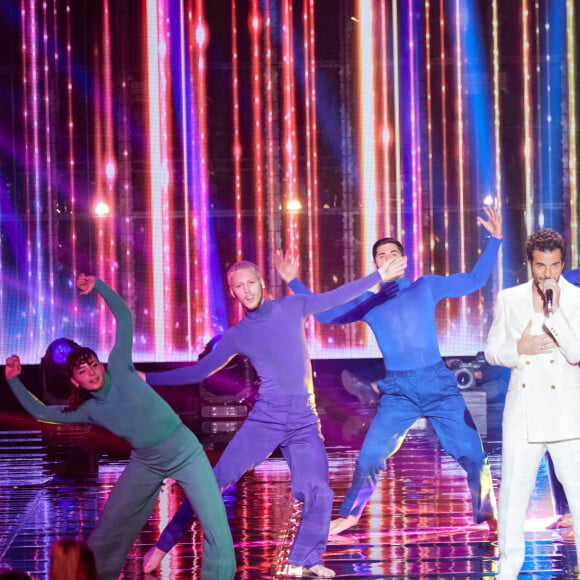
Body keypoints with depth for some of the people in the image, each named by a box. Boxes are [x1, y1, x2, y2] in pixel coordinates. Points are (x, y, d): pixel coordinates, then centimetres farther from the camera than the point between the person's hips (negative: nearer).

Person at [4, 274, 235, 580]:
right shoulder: (88, 410, -2)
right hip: (147, 463, 4)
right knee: (107, 531, 7)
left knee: (217, 529, -12)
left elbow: (124, 317, -13)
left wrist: (98, 285, -21)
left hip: (184, 451, -4)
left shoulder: (119, 369, -12)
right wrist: (14, 379, 3)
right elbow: (40, 411, 7)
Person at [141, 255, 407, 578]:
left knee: (319, 493, -7)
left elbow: (337, 297, 12)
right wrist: (148, 378, 5)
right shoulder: (236, 336, 5)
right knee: (215, 481, -7)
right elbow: (199, 371, 9)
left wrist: (380, 276, 11)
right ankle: (164, 545, -1)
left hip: (304, 421, 1)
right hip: (265, 419, -1)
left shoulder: (292, 308, 6)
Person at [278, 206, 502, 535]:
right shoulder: (368, 302, 12)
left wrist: (494, 239, 8)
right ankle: (349, 516, 18)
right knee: (370, 457, -3)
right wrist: (294, 283, 17)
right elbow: (326, 313, 20)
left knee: (473, 454, -5)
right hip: (397, 391, 1)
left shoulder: (427, 287, 10)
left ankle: (488, 515, 11)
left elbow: (474, 281, 14)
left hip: (438, 383, -1)